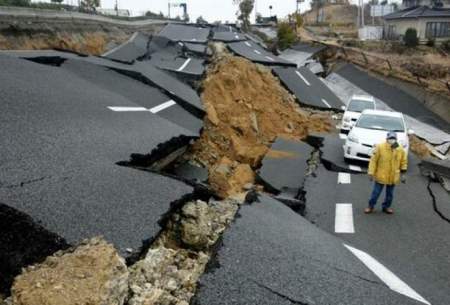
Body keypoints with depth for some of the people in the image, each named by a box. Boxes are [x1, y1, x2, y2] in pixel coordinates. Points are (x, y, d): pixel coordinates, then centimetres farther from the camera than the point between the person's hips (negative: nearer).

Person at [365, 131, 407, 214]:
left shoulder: (401, 150, -4)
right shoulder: (380, 147, -14)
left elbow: (403, 162, 8)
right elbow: (373, 160, -9)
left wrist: (402, 174, 6)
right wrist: (371, 173, -10)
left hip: (393, 177, 3)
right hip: (380, 176, -3)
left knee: (390, 194, 15)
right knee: (376, 192, 6)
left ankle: (386, 206, 34)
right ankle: (371, 206, 23)